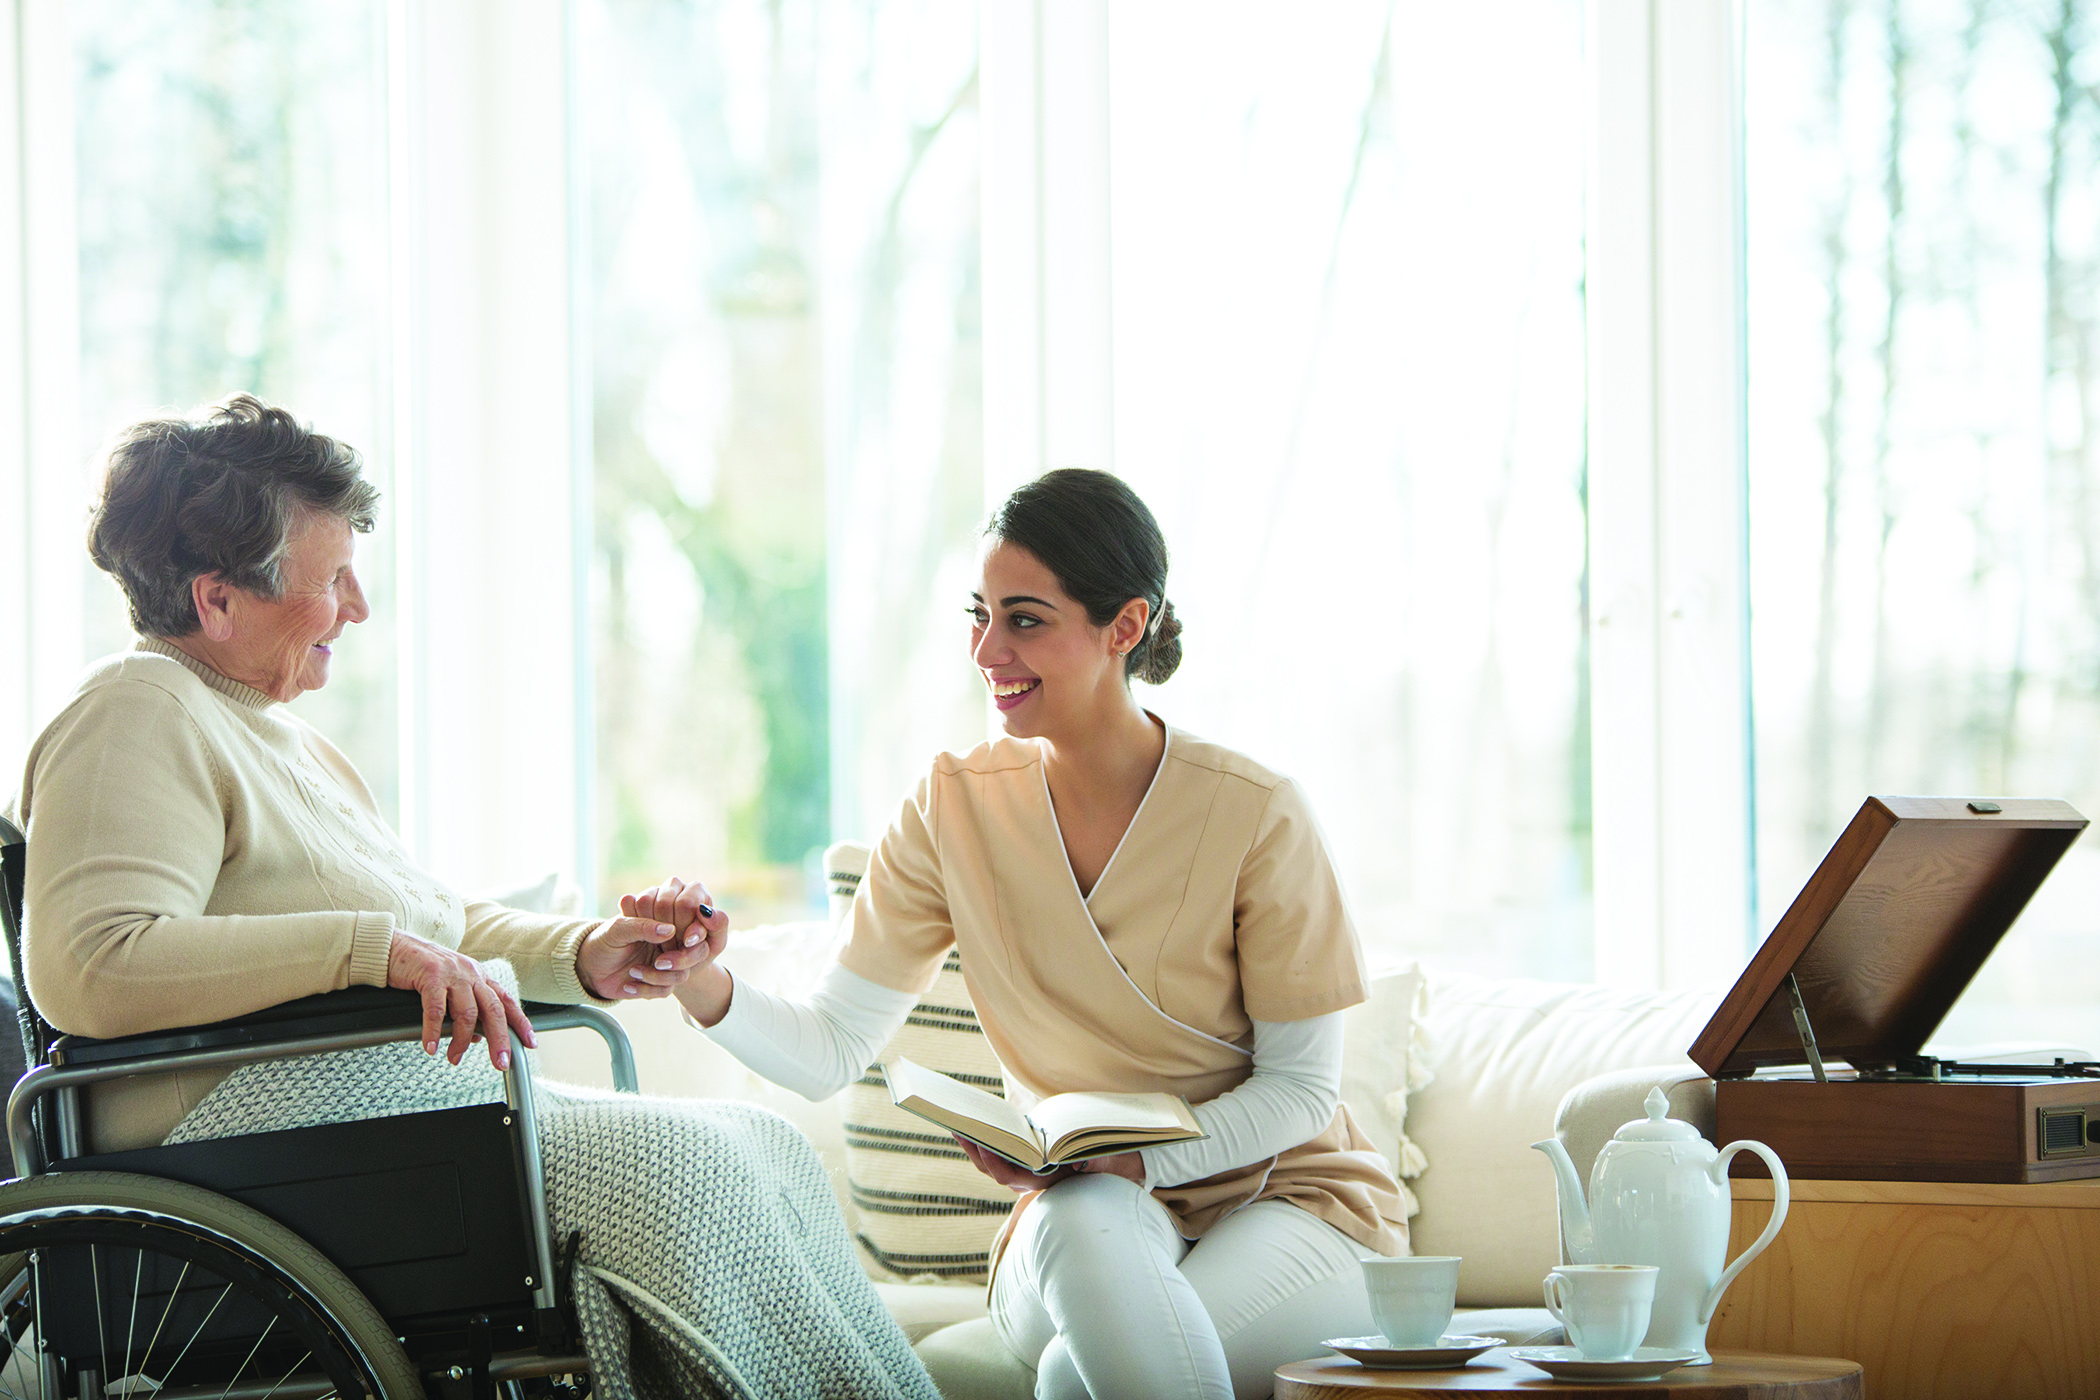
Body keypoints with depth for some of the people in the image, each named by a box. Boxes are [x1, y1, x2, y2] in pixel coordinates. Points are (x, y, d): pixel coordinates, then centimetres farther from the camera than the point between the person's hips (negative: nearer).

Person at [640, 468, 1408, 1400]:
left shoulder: (1255, 815, -12)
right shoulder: (955, 808, -2)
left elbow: (1302, 1083, -6)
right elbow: (829, 1049, -3)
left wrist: (1132, 1156, -22)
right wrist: (705, 988, -24)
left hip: (1286, 1194, -3)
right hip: (1086, 1213, 3)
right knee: (1083, 1221, -36)